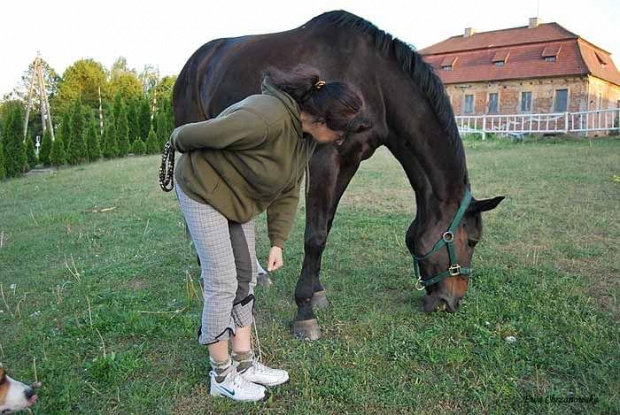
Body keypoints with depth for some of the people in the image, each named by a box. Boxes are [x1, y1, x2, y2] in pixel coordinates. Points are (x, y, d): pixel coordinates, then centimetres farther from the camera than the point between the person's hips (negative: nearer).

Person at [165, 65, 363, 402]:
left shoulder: (307, 136, -4)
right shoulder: (266, 119, -34)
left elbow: (288, 191, 3)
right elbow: (197, 134, -25)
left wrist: (278, 242, -1)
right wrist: (176, 143, -3)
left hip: (237, 197, 9)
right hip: (203, 190, -9)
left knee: (246, 278, 9)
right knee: (222, 284, -4)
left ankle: (244, 363, 22)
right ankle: (222, 376, 13)